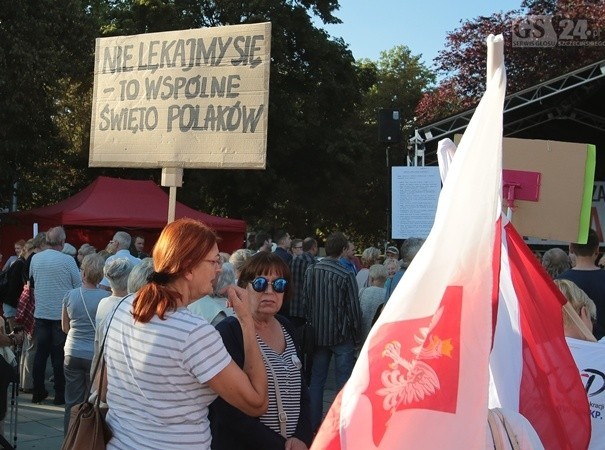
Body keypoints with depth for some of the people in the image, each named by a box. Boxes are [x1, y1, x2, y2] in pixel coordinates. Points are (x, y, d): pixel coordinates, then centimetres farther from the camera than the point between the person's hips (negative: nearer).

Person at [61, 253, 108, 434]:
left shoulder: (70, 295, -2)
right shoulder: (106, 297, -11)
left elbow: (64, 328, 10)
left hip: (72, 354, 2)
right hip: (95, 355, -2)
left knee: (72, 404, 10)